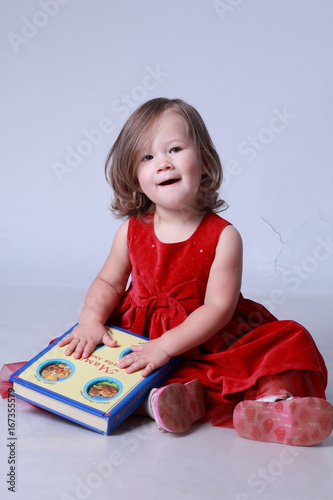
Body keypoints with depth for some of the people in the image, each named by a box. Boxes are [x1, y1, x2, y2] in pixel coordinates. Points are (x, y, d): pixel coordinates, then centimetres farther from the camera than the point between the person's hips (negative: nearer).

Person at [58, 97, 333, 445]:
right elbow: (109, 282, 7)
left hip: (202, 337, -3)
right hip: (136, 336, 3)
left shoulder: (223, 236, -12)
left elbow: (218, 307, -16)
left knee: (289, 341, -20)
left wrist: (166, 345, -25)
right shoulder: (130, 231, -2)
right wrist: (91, 319, -14)